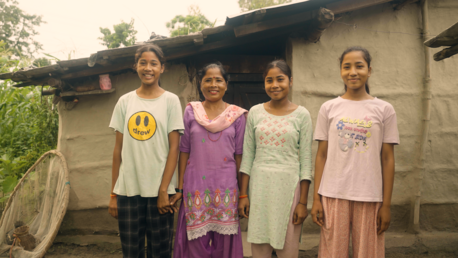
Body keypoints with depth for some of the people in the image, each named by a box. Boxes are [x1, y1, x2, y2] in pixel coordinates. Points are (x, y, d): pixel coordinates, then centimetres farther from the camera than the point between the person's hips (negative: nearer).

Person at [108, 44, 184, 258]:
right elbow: (118, 149, 7)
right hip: (127, 190, 2)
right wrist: (113, 193, 6)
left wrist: (163, 190, -10)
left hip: (158, 190, -2)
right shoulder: (125, 102, 6)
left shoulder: (170, 100, -1)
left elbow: (174, 148, -4)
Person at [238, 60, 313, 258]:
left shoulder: (301, 114, 0)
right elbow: (247, 156, 6)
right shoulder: (255, 112, 5)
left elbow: (306, 160, -1)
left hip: (288, 185, -1)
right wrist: (243, 194, 3)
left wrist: (303, 202, -5)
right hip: (259, 185, 2)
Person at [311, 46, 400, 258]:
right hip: (333, 194, 0)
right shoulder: (329, 108, 4)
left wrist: (386, 204, 0)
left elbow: (387, 159, 3)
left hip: (370, 197, 0)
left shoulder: (384, 110, 3)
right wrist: (316, 198, 1)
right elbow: (321, 156, 4)